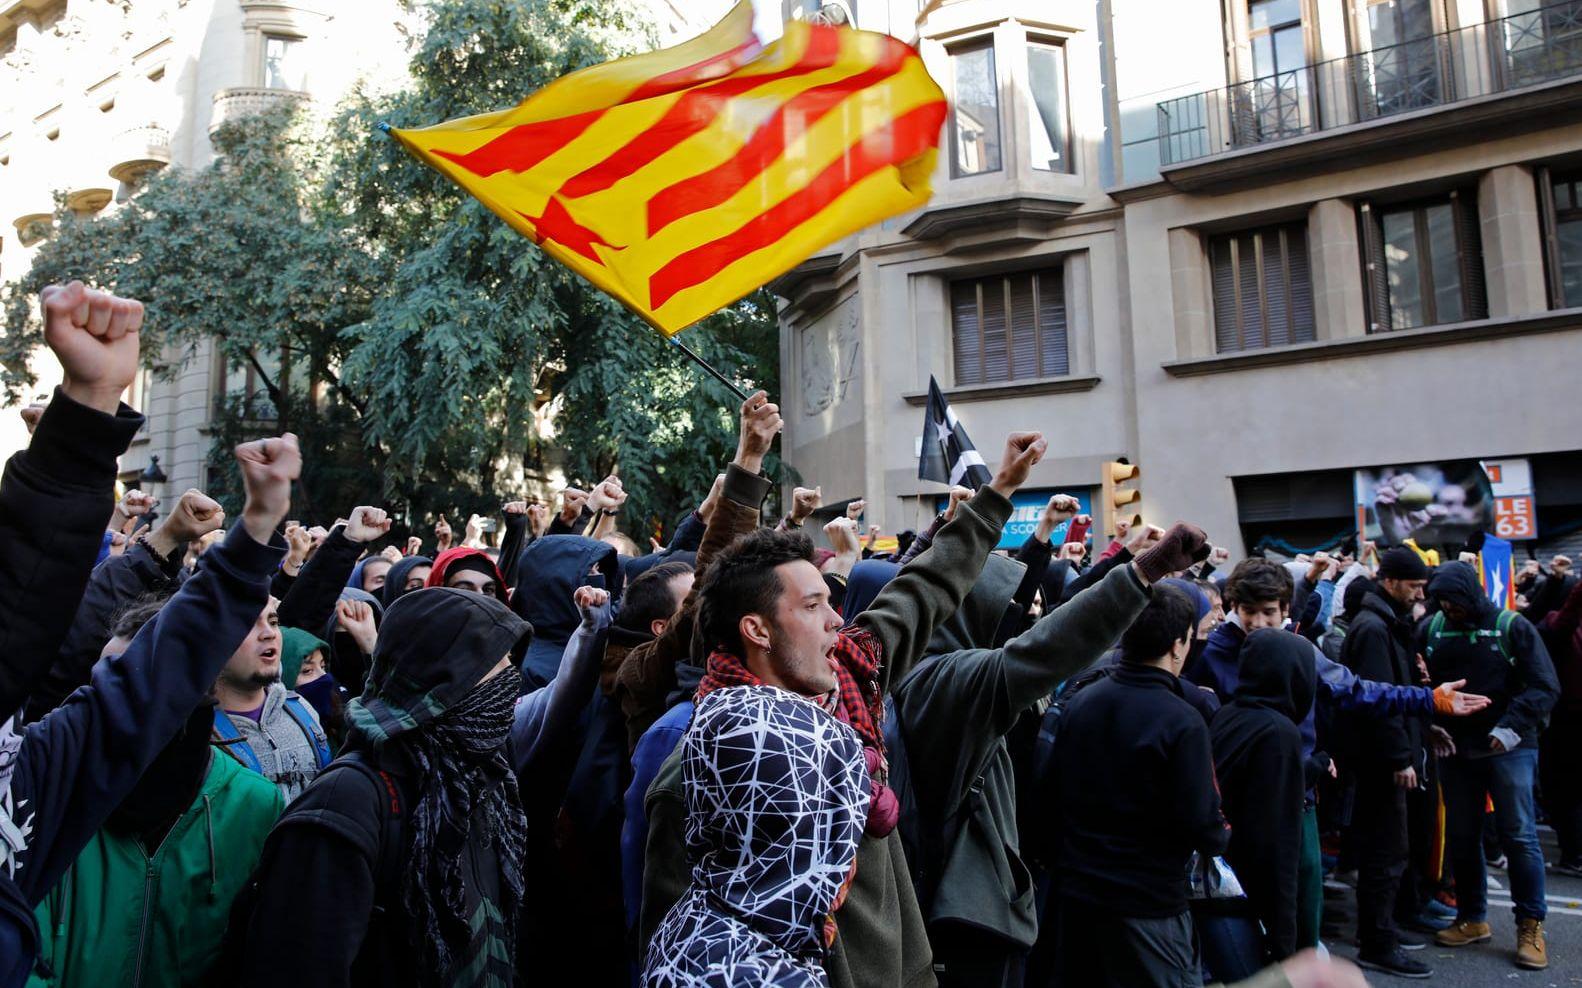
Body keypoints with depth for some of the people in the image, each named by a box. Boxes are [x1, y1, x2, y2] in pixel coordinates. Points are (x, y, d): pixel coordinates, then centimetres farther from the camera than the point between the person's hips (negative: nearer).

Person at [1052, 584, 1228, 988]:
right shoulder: (1183, 722, -20)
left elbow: (1058, 791, 5)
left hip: (1076, 893, 6)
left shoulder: (1079, 702, -2)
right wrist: (1222, 836, 4)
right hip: (1149, 902, -6)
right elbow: (1202, 828, -18)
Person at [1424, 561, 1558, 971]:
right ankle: (1472, 918, 24)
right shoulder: (1431, 629, 3)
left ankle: (1531, 926, 13)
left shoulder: (1511, 626, -6)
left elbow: (1545, 686, -8)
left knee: (1519, 835, -1)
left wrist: (1513, 725, -19)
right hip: (1455, 750, 4)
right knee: (1462, 836, 11)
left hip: (1508, 749, -3)